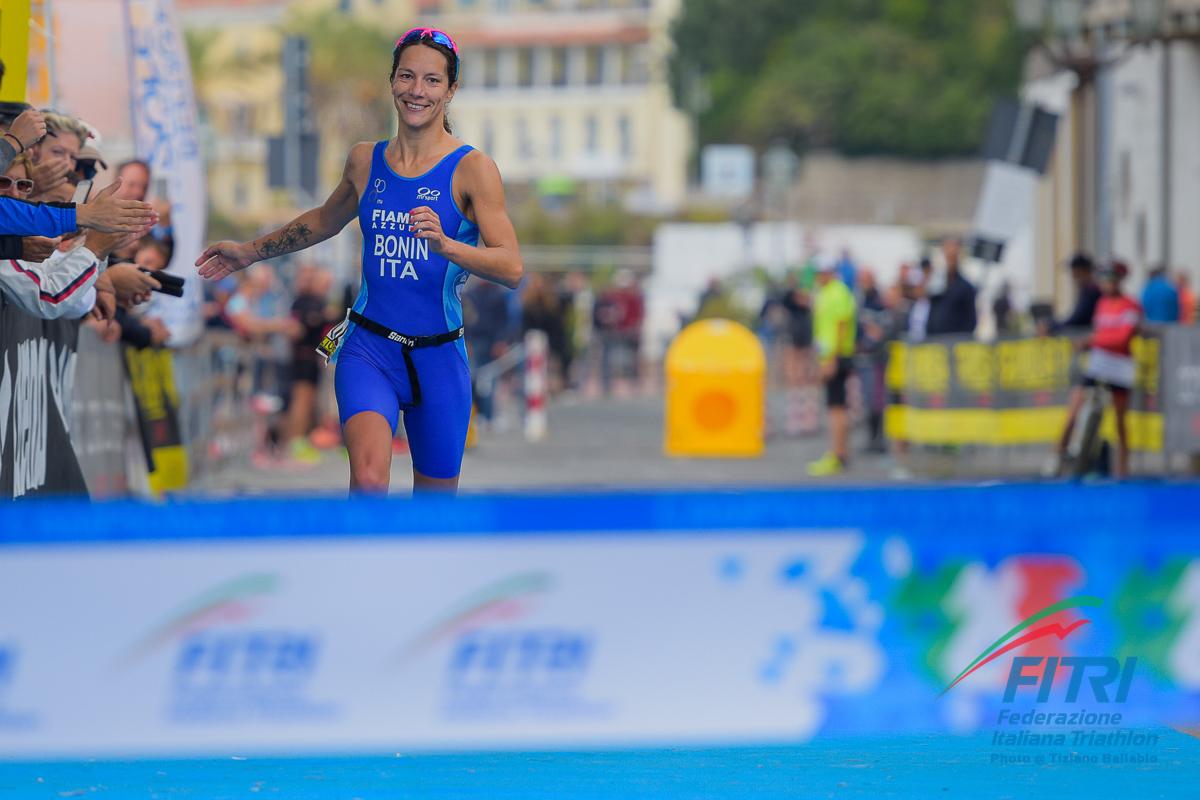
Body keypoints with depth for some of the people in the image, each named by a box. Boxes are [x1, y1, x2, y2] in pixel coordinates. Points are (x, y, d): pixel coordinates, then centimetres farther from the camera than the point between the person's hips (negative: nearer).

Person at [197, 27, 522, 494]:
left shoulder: (471, 169, -7)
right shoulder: (365, 160, 6)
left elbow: (512, 268, -16)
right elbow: (326, 220, 27)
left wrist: (446, 245, -32)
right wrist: (251, 252, 34)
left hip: (439, 356, -1)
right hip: (369, 349, 1)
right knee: (368, 481, -25)